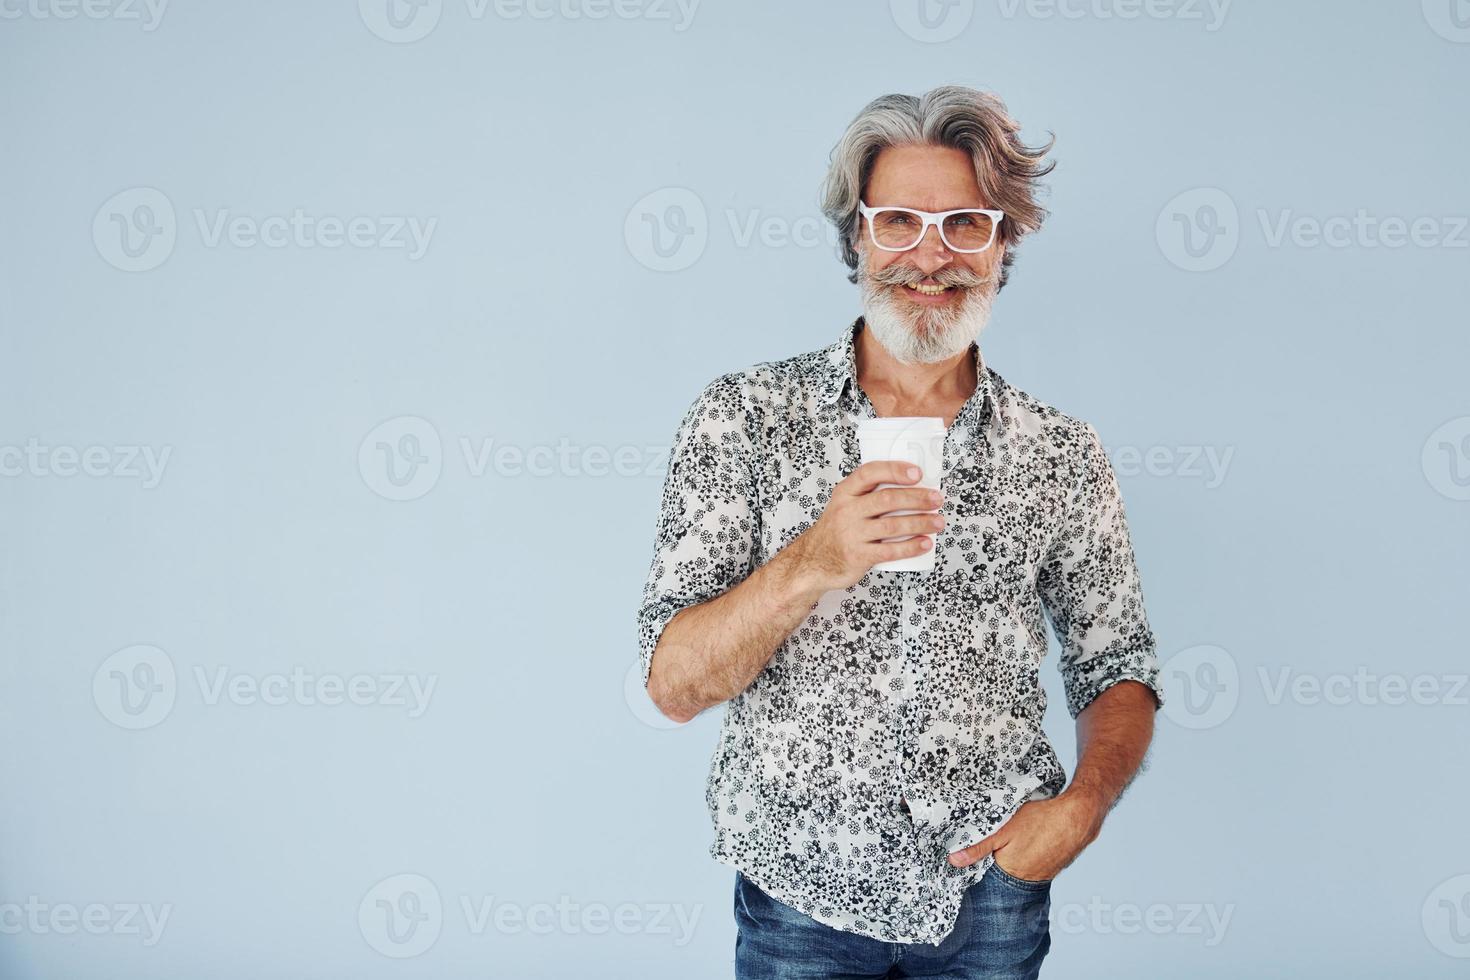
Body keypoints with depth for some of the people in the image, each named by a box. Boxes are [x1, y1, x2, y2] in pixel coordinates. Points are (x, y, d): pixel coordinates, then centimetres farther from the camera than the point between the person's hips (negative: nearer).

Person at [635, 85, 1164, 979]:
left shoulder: (1064, 455, -1)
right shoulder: (743, 418, -7)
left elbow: (1116, 668, 8)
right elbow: (675, 684, -11)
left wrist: (1085, 802, -12)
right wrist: (812, 565, -27)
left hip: (989, 891, 2)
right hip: (799, 891, -1)